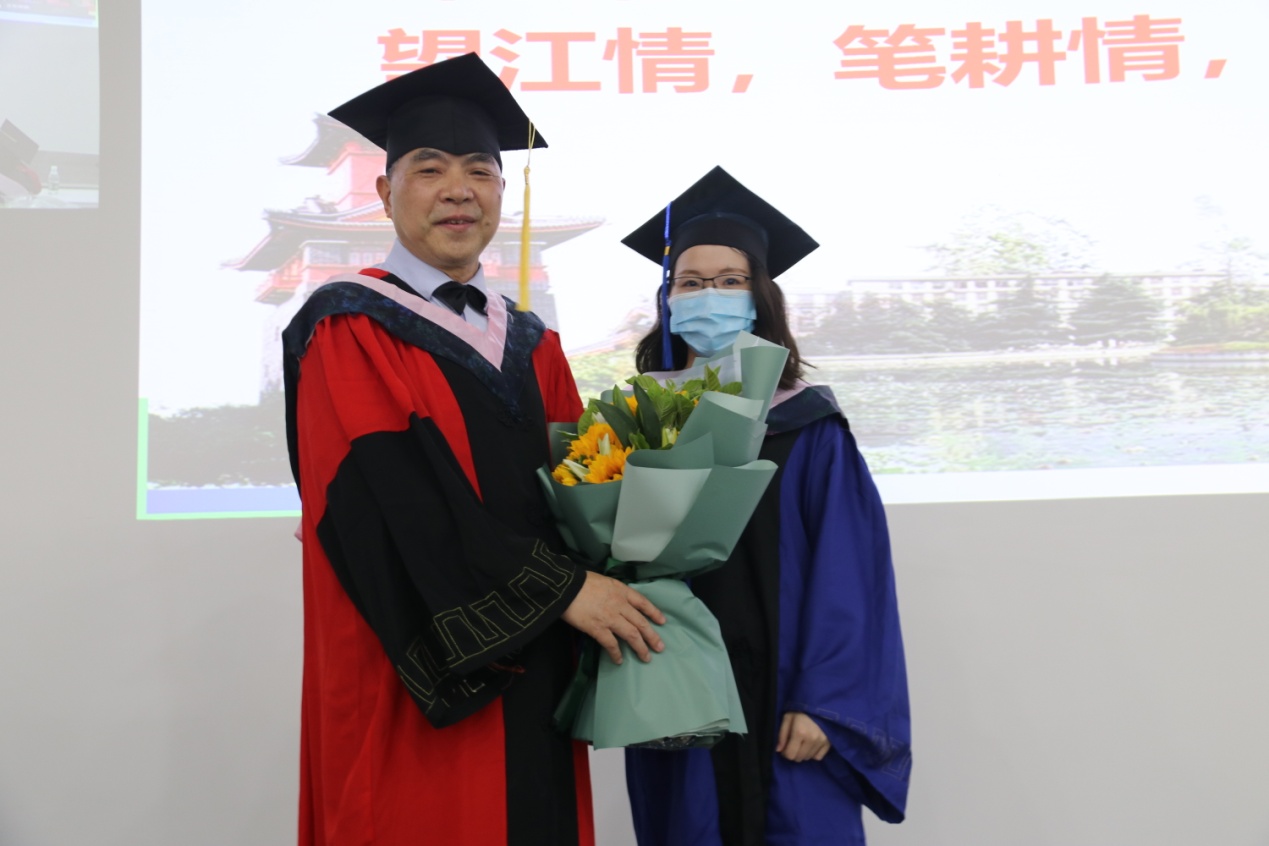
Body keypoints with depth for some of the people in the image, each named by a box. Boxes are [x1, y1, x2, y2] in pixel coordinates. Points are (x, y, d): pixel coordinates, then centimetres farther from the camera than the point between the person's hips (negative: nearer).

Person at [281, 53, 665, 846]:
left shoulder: (530, 344, 15)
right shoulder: (347, 327, -5)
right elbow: (391, 498, -17)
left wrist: (609, 582, -10)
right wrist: (557, 588, -18)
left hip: (535, 684, 6)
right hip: (420, 686, -6)